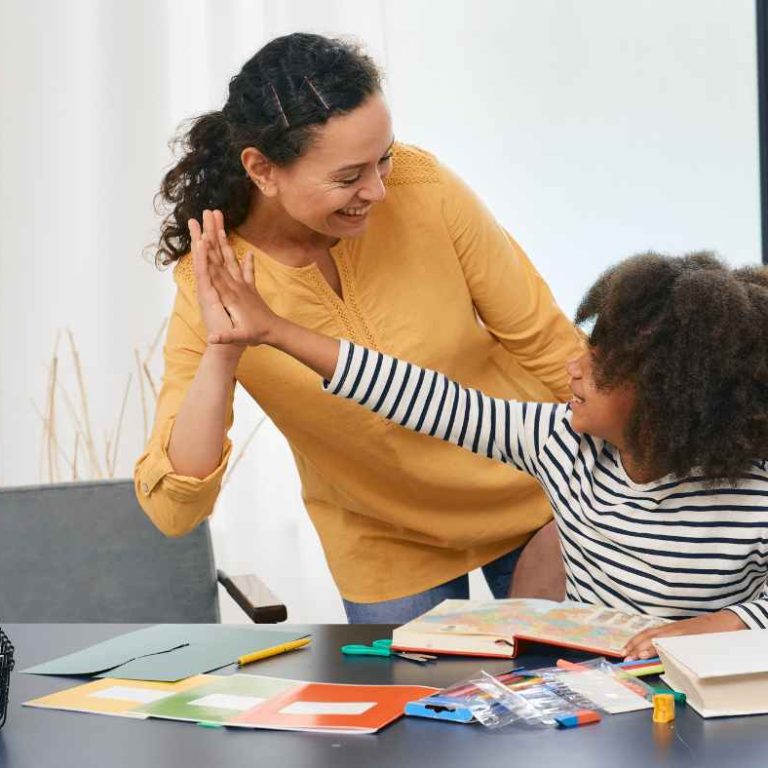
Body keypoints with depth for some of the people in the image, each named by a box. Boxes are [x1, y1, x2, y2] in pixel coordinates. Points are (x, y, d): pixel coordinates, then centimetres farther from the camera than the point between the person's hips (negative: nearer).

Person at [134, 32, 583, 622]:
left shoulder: (422, 189, -23)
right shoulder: (213, 282, -23)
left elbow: (545, 344, -11)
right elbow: (173, 512, -28)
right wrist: (220, 357, -41)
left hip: (531, 503, 1)